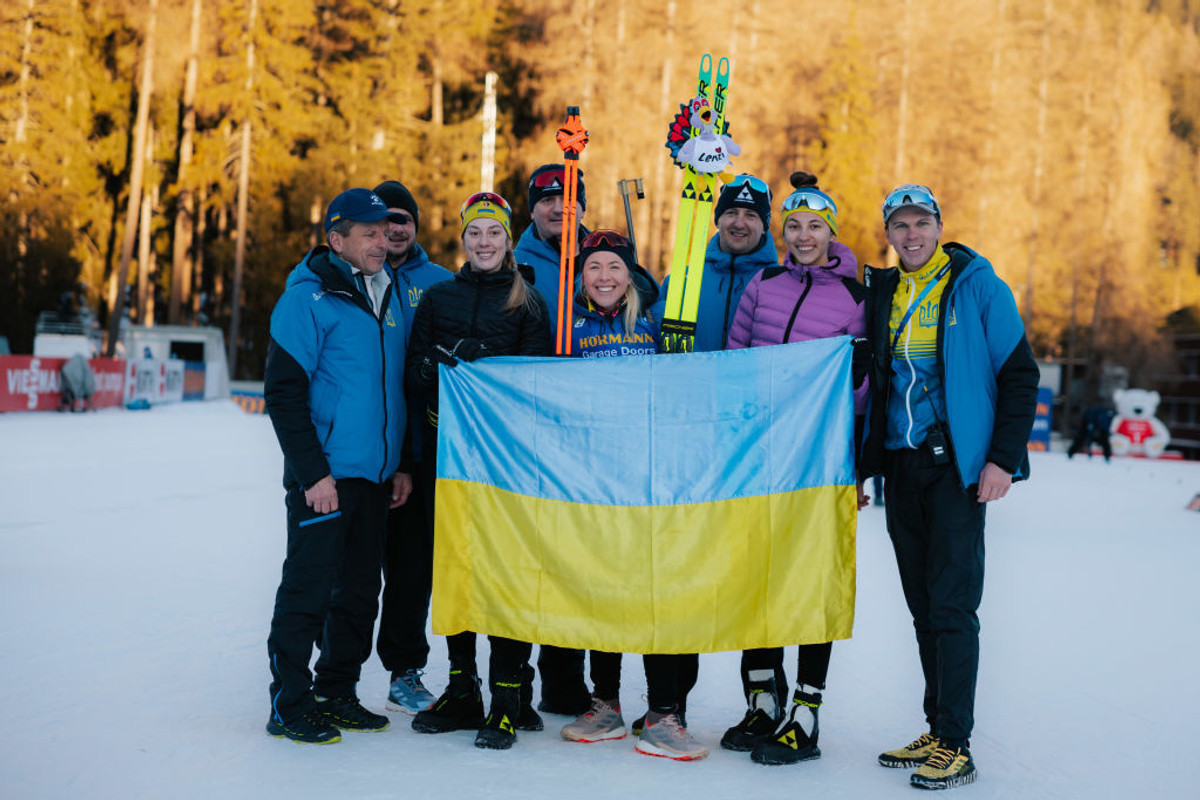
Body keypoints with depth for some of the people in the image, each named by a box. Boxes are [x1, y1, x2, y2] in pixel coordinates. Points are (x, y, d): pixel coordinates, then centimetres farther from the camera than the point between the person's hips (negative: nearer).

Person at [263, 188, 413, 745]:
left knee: (360, 588, 11)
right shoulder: (309, 298, -8)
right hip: (326, 476, -7)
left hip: (375, 476, 7)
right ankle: (289, 704, 7)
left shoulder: (386, 297, 14)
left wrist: (401, 463, 15)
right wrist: (313, 471, -17)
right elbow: (283, 392, -12)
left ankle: (336, 693, 22)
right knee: (309, 584, -4)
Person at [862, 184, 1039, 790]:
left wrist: (1002, 459, -12)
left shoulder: (977, 288, -2)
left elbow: (1020, 376, -4)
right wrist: (862, 464, 13)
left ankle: (956, 747, -1)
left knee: (951, 607, -7)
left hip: (956, 466, -5)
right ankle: (937, 732, 19)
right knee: (923, 605, 10)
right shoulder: (880, 294, 12)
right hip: (900, 467, 5)